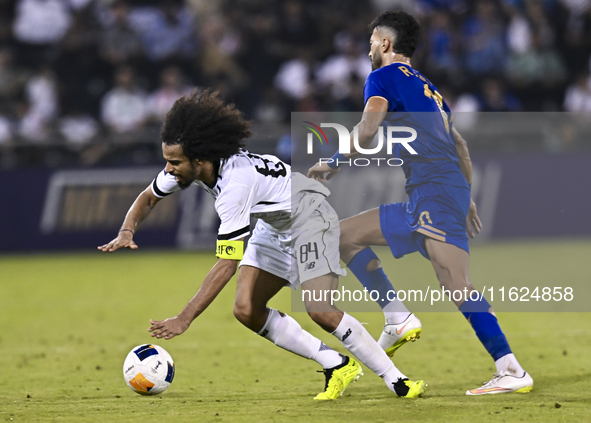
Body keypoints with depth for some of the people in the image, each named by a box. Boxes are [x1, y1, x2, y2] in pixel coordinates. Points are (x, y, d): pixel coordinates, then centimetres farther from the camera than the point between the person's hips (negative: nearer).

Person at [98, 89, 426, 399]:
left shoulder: (236, 182, -37)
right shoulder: (184, 166, -14)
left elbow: (227, 265, -37)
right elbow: (149, 198, 7)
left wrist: (185, 318, -38)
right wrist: (126, 233, -15)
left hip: (308, 216, -9)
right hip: (273, 225, 9)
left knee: (319, 311, -24)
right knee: (247, 310, -6)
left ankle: (397, 382, -13)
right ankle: (335, 366, 3)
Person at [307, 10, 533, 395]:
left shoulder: (384, 76, 3)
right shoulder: (429, 89, 27)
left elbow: (368, 131, -11)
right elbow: (460, 145, 28)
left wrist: (334, 164, 2)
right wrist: (466, 200, 30)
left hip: (433, 191, -9)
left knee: (458, 285, -20)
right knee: (347, 234, 14)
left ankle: (512, 372, -29)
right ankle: (398, 318, 1)